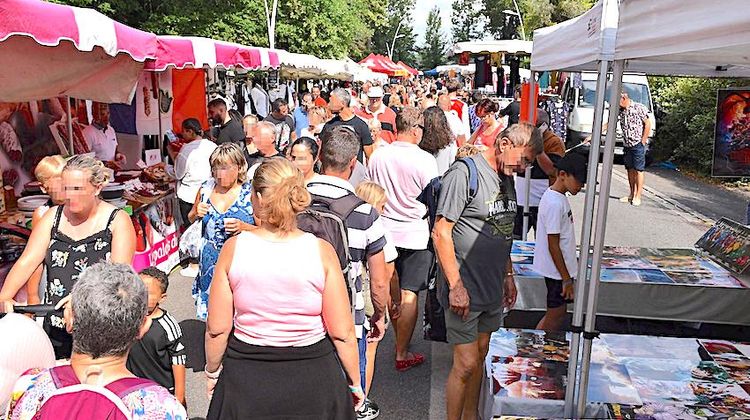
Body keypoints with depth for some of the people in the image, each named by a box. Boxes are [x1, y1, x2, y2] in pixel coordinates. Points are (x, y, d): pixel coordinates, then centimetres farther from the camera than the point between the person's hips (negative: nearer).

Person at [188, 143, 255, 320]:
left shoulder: (250, 193, -8)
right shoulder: (205, 189, 4)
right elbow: (191, 219, 19)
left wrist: (244, 227, -21)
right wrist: (197, 213, -3)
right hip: (209, 262, 4)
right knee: (207, 315, 12)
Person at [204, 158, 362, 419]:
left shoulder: (234, 248, -13)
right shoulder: (322, 251, -15)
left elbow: (217, 329, -7)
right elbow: (342, 333, -11)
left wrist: (212, 371, 12)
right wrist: (354, 382, 5)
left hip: (246, 378, 1)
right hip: (313, 376, 0)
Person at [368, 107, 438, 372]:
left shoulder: (378, 156, -2)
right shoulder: (425, 160, -16)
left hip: (386, 231, 5)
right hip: (415, 235, -5)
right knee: (409, 295, 3)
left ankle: (400, 342, 34)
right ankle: (402, 355, 10)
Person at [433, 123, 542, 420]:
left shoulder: (506, 178, 10)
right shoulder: (464, 173, -16)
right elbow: (441, 233, -18)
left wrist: (508, 274, 19)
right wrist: (455, 285, -20)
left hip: (493, 289, 8)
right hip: (465, 290, -8)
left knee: (480, 355, 18)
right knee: (466, 364, -3)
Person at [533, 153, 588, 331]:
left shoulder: (559, 197, 7)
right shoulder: (555, 204, -23)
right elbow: (553, 246, -22)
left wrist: (574, 261, 24)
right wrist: (566, 279, -18)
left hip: (561, 268, 10)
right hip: (558, 271, -10)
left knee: (558, 313, 18)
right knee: (555, 316, 2)